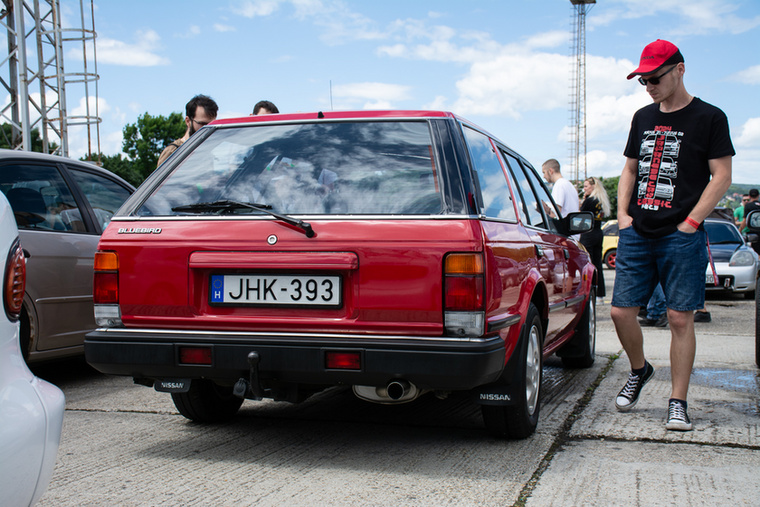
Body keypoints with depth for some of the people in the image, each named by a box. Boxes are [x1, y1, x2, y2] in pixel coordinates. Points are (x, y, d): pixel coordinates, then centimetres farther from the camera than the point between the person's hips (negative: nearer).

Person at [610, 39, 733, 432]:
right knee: (621, 311, 2)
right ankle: (639, 371, 29)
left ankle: (678, 403, 6)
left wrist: (691, 222, -10)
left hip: (682, 238, -5)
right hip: (637, 234, 5)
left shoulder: (708, 118, 0)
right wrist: (623, 214, 8)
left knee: (680, 318, -4)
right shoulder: (643, 117, 16)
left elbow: (722, 176, -4)